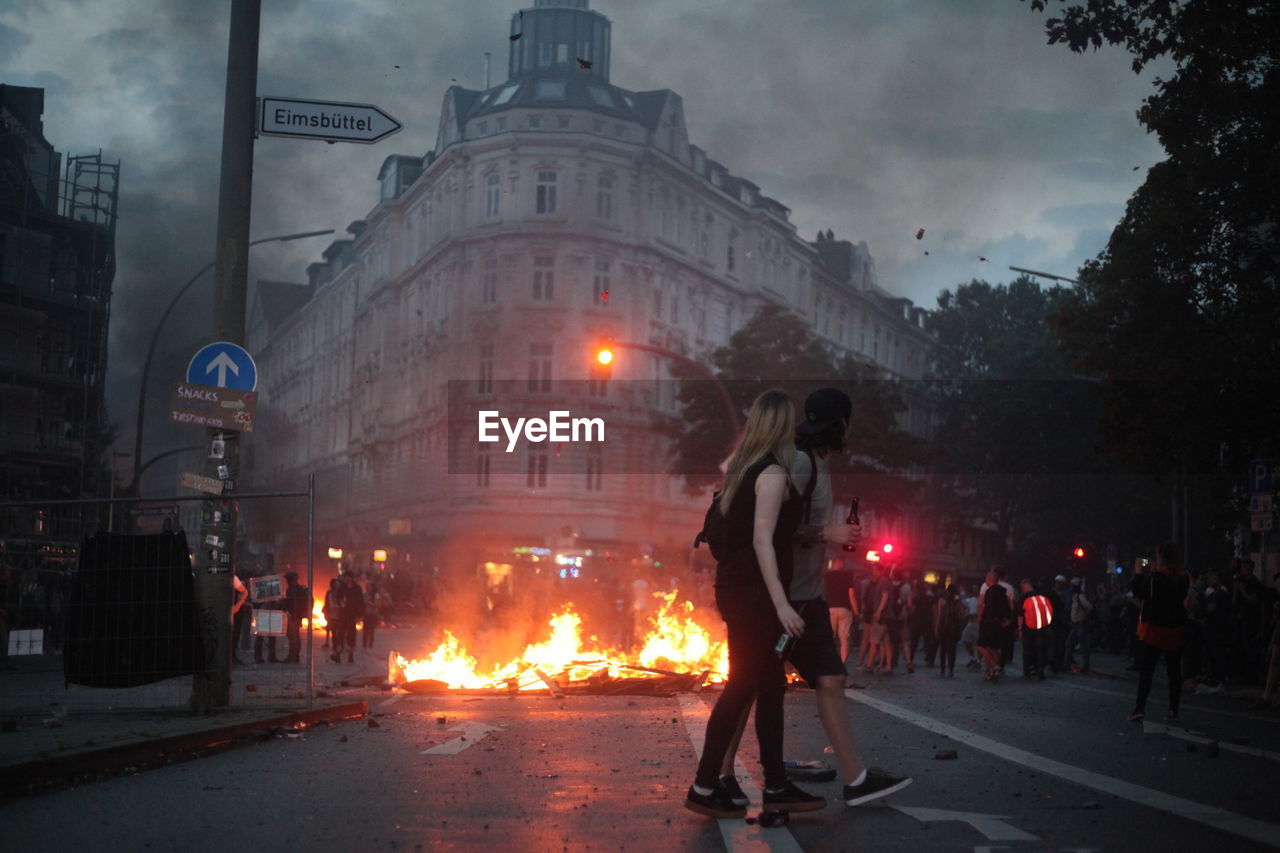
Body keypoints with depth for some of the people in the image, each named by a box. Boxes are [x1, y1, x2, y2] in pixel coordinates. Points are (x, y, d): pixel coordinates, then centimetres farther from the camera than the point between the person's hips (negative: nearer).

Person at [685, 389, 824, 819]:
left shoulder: (741, 470, 13)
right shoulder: (773, 474, -14)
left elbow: (722, 527, 17)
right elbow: (762, 540, -21)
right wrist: (781, 604, -24)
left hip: (735, 589, 9)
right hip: (753, 593, -9)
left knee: (771, 686, 12)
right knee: (742, 687, -3)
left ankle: (776, 787, 16)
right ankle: (704, 788, 2)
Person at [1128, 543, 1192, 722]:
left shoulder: (1154, 578, -16)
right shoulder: (1184, 578, 0)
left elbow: (1138, 594, -7)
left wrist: (1140, 574, 5)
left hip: (1154, 628, -4)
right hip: (1176, 630, 4)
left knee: (1146, 670, -1)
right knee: (1174, 670, 10)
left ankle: (1140, 706, -9)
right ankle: (1173, 709, 12)